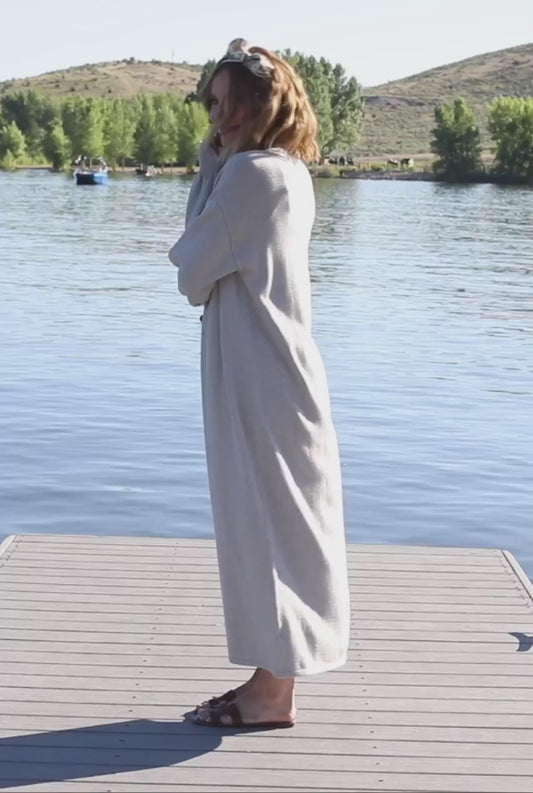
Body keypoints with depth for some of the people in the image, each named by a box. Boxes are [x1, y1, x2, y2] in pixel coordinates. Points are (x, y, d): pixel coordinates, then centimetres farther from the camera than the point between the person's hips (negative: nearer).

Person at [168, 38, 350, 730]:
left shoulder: (253, 173, -16)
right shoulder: (290, 173, 13)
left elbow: (192, 268, -11)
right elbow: (208, 236, 15)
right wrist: (212, 159, 7)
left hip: (257, 376, -10)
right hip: (275, 368, 10)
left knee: (266, 524, -2)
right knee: (277, 526, 13)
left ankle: (272, 695, 10)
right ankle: (273, 681, 24)